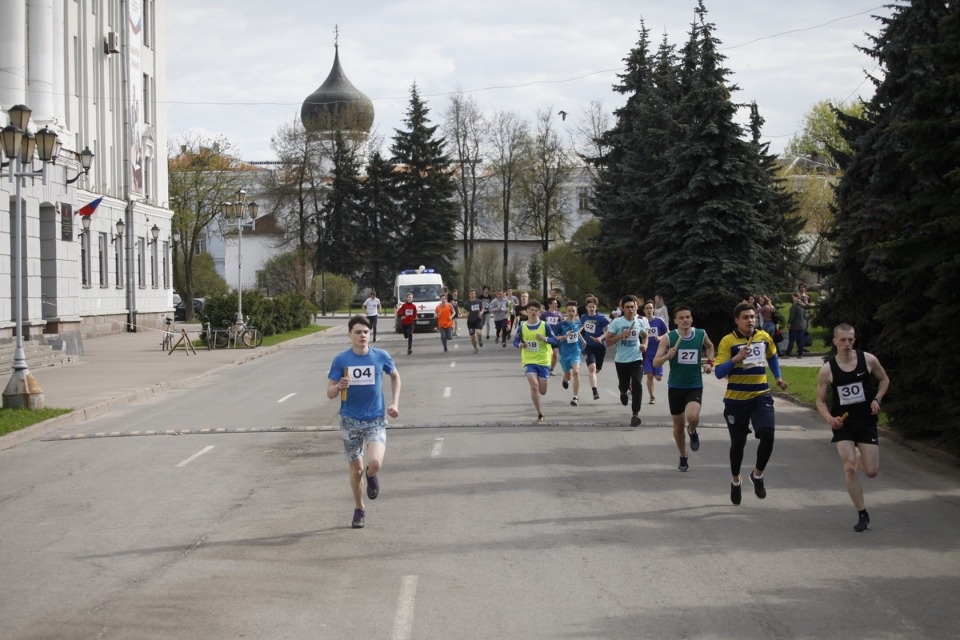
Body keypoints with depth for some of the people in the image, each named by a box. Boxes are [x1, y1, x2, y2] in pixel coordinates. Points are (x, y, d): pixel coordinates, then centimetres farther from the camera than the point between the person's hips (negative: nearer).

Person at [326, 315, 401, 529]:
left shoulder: (381, 357, -3)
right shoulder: (341, 360, -5)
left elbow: (395, 376, 17)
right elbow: (330, 393, -3)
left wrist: (395, 403, 8)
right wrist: (339, 387, -25)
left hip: (376, 419, -1)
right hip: (350, 420, 1)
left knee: (375, 463, -20)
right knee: (356, 468, 8)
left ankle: (371, 475, 18)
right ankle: (358, 509, 30)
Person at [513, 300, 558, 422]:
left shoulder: (545, 326, -3)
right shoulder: (522, 327, 0)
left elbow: (554, 340, -3)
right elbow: (515, 341, 8)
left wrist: (545, 338, -23)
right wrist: (520, 345, -16)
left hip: (543, 361, 0)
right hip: (529, 361, 0)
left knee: (542, 392, 1)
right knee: (534, 386, -20)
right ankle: (539, 413, -8)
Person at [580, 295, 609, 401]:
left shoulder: (601, 318, -11)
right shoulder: (583, 317, 2)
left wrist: (601, 338, -24)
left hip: (600, 346, -1)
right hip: (589, 346, 1)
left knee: (596, 370, 13)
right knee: (592, 367, -20)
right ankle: (595, 392, -26)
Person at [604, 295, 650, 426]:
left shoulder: (640, 321, 2)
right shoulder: (616, 322, -7)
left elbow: (644, 336, 22)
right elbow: (608, 342, -9)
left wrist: (644, 345, 2)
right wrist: (621, 335, -21)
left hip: (636, 359, 1)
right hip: (621, 360, 0)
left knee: (637, 384, -17)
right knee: (623, 385, 12)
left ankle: (635, 413, -12)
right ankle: (623, 393, 52)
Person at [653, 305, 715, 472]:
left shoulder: (701, 334, -3)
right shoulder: (668, 338, -9)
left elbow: (710, 346, 22)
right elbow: (655, 363, -11)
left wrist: (710, 362, 7)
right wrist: (667, 356, -30)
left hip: (695, 386, 0)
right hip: (675, 387, 0)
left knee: (692, 417, -26)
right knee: (678, 424, 10)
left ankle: (692, 432, 11)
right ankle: (683, 457, 32)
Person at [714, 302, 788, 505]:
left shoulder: (764, 337, 2)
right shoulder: (728, 341, -9)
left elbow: (772, 357, 24)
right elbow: (718, 373, -13)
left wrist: (778, 377, 11)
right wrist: (735, 359, -27)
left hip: (761, 396, 2)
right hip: (736, 399, -2)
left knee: (767, 435, -18)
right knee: (738, 442, 7)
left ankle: (758, 474, 7)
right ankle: (735, 481, 32)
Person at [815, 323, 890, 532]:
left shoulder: (868, 360, -6)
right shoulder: (827, 370, -8)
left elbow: (884, 380, 12)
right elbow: (820, 401, 0)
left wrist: (877, 399, -6)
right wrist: (830, 419, -18)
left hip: (866, 420, 1)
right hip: (843, 422, -1)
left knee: (871, 471, 0)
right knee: (849, 467, -15)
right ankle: (862, 515, -2)